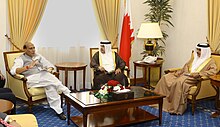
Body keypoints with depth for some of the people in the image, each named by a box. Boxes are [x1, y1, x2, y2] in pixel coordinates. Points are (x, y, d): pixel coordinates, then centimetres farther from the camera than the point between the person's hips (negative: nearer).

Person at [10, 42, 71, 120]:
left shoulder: (38, 56, 25)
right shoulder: (20, 59, 9)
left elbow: (50, 65, 21)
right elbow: (13, 71, -10)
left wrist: (49, 69, -5)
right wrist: (28, 66, -22)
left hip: (43, 75, 5)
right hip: (31, 78, -4)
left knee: (50, 86, -31)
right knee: (52, 80, -31)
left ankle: (58, 110, -28)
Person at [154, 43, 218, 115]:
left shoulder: (210, 61, 4)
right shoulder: (194, 58, 25)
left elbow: (214, 71, -13)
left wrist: (199, 74, -22)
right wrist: (178, 72, 7)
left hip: (194, 78, -7)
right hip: (185, 75, 7)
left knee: (179, 82, -37)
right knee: (165, 78, -12)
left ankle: (177, 108, -32)